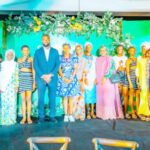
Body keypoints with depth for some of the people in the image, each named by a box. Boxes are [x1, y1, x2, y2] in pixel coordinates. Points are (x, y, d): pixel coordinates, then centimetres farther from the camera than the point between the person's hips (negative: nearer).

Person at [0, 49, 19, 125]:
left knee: (12, 102, -5)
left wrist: (17, 86, -4)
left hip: (12, 86, -1)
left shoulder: (15, 64, 8)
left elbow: (17, 76, 4)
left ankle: (11, 119, 1)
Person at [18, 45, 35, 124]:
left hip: (29, 78, -2)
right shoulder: (19, 60, 13)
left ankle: (29, 117, 4)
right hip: (21, 79, 2)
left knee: (28, 99, -4)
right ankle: (24, 117, 7)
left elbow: (33, 70, 2)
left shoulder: (31, 59, 5)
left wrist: (34, 82, -6)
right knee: (23, 99, 1)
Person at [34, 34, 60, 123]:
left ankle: (52, 116, 11)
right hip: (40, 78, 0)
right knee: (41, 98, 0)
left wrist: (50, 75, -10)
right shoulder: (38, 52, 9)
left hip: (52, 78, 1)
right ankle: (41, 117, 9)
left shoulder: (55, 51, 10)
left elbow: (57, 64, 3)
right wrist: (43, 76, -10)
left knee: (52, 98, 2)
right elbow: (35, 65, 1)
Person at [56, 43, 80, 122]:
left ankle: (70, 115, 3)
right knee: (65, 97, 0)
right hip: (63, 79, 0)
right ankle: (66, 115, 5)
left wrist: (71, 78, -10)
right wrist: (64, 78, -9)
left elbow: (75, 69, 1)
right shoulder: (60, 58, 6)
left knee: (71, 97, -2)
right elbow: (59, 69, 2)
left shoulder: (74, 58, 5)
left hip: (72, 79, 0)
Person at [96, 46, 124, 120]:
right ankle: (102, 113, 6)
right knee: (101, 97, 1)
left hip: (108, 80, -5)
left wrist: (105, 77, -19)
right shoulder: (97, 60, 19)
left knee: (109, 96, -9)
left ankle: (110, 114, -5)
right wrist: (96, 78, 6)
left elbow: (110, 69, -9)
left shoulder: (110, 59, 3)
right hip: (99, 81, 5)